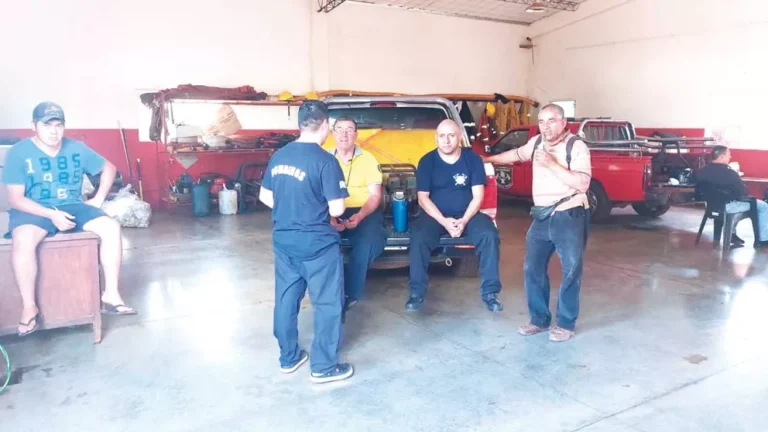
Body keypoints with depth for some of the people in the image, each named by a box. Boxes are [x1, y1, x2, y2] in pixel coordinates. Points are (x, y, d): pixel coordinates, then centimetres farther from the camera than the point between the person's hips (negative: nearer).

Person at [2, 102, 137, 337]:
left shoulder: (77, 149, 2)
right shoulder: (18, 153, -7)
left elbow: (108, 168, 16)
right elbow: (15, 198, -12)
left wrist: (99, 198, 3)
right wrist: (51, 214, -24)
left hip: (72, 207, 3)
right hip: (34, 210, -3)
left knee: (111, 227, -21)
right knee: (23, 240, -36)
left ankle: (111, 295, -16)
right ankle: (29, 307, -20)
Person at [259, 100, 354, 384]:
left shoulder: (278, 156, 4)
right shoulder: (325, 161, -17)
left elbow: (265, 196, 13)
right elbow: (336, 209, -17)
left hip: (283, 241, 7)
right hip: (317, 244, -7)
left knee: (286, 300, 17)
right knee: (328, 304, 6)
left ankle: (288, 358, 31)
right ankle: (324, 367, 14)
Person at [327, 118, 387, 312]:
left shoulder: (368, 159, 2)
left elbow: (375, 196, -2)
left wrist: (359, 216, -20)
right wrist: (329, 217, -18)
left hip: (365, 212, -1)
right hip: (333, 214, 1)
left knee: (367, 241, -31)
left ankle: (350, 293, -12)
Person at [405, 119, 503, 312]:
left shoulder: (473, 158, -1)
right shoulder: (427, 161, -2)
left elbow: (477, 196, -3)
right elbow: (423, 198, -6)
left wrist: (464, 220, -18)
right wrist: (443, 221, -19)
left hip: (467, 215, 1)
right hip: (435, 215, -1)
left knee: (489, 235, -26)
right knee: (418, 237, -29)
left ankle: (489, 291, -13)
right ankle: (417, 292, -15)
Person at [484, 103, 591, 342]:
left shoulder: (577, 146, -11)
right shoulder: (536, 142, 9)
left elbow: (582, 184, -21)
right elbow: (517, 154, 30)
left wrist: (552, 164, -23)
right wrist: (489, 159, 38)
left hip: (569, 216, -6)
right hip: (541, 216, 6)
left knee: (572, 270, 0)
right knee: (532, 269, 7)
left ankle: (566, 324, 13)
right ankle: (539, 319, 19)